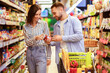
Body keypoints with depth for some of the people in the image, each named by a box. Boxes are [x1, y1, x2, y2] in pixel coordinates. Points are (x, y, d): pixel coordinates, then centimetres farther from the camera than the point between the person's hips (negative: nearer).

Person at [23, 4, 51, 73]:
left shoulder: (44, 24, -3)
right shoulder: (26, 27, 3)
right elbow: (27, 42, -3)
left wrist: (49, 57, -3)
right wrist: (35, 38, -24)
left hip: (41, 53, -3)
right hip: (30, 54, 3)